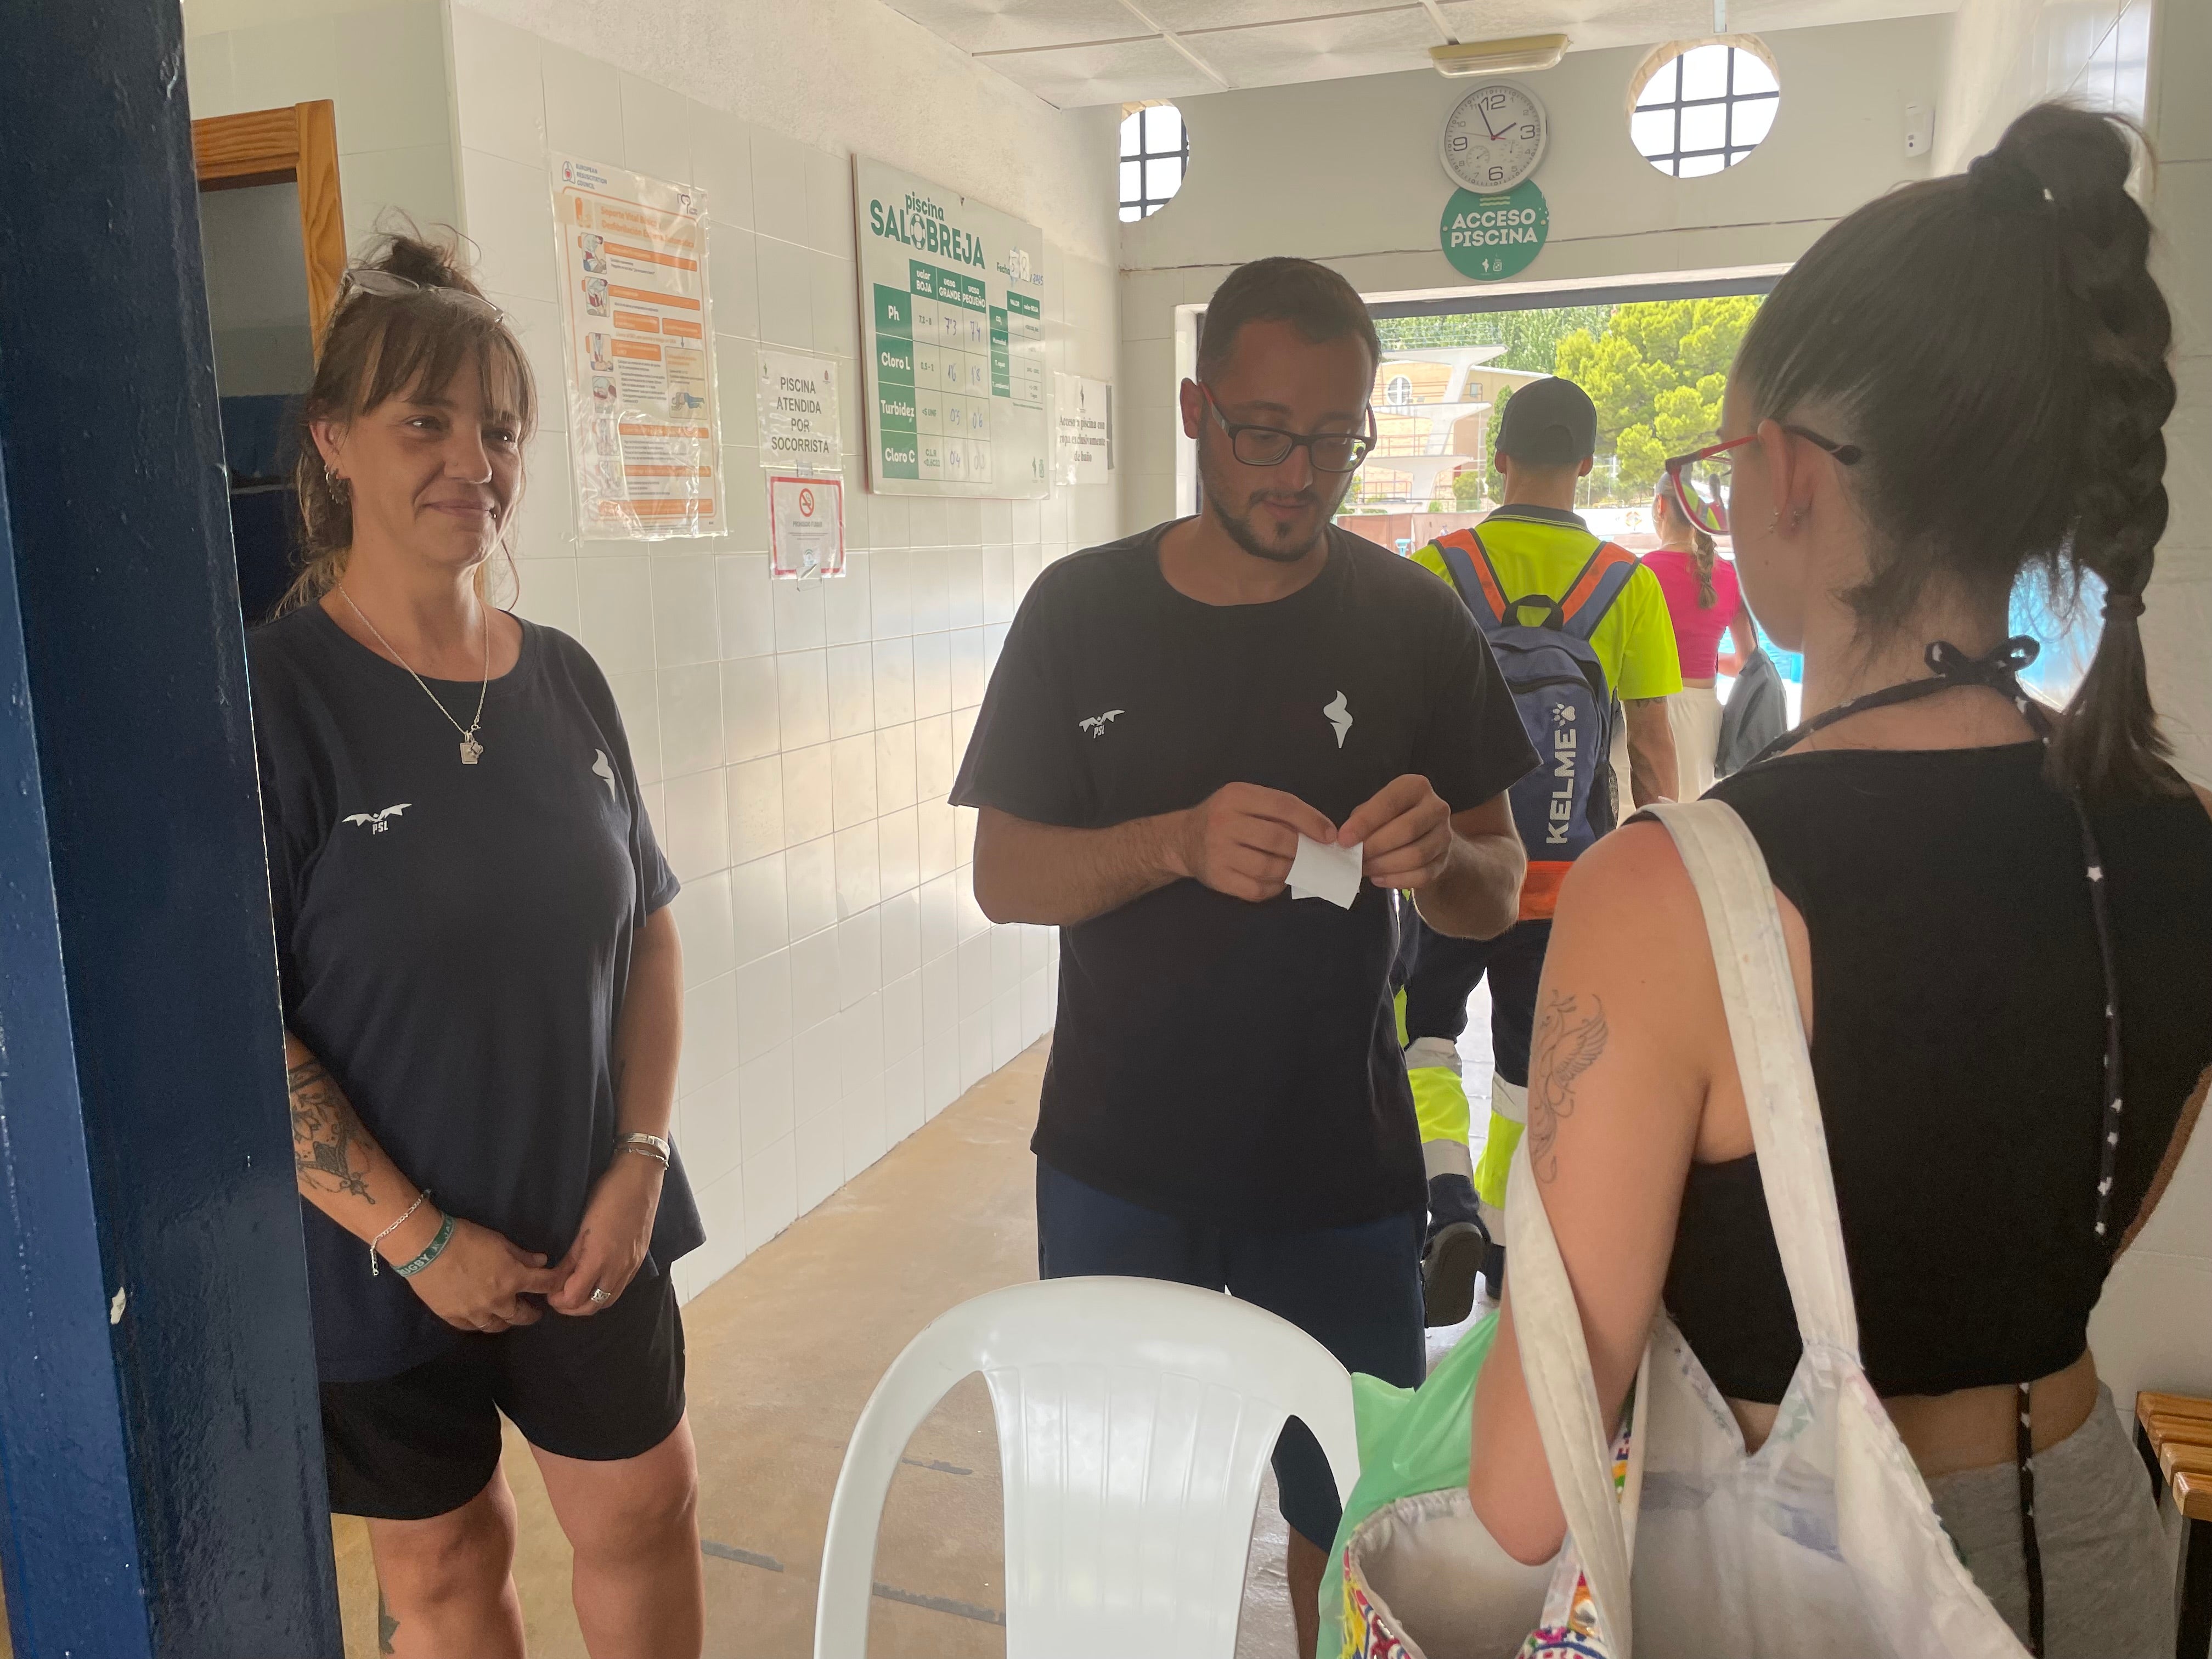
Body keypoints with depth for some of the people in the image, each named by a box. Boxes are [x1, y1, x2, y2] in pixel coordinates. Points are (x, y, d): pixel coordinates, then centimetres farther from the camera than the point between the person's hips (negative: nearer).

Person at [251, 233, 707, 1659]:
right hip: (385, 1260, -3)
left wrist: (641, 1159, -5)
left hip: (593, 1228, 4)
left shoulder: (563, 680, 0)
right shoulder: (275, 696, -15)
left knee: (647, 1513, 17)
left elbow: (650, 929, 4)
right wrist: (416, 1236, -15)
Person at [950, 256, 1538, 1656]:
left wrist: (1438, 858, -23)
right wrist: (1181, 841, -24)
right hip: (1120, 1165, 0)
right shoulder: (1082, 611, -4)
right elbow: (1004, 876, -6)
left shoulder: (1413, 622, -3)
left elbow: (1500, 896, 1)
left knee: (1351, 1514, 15)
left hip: (1344, 1166, 0)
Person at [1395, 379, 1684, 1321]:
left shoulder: (1434, 568, -7)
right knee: (1530, 1059, 16)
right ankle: (1503, 1238, 28)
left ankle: (1449, 1199, -6)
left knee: (1426, 1033, 16)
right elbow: (1652, 747, -3)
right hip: (1568, 874, 2)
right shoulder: (1630, 586, -3)